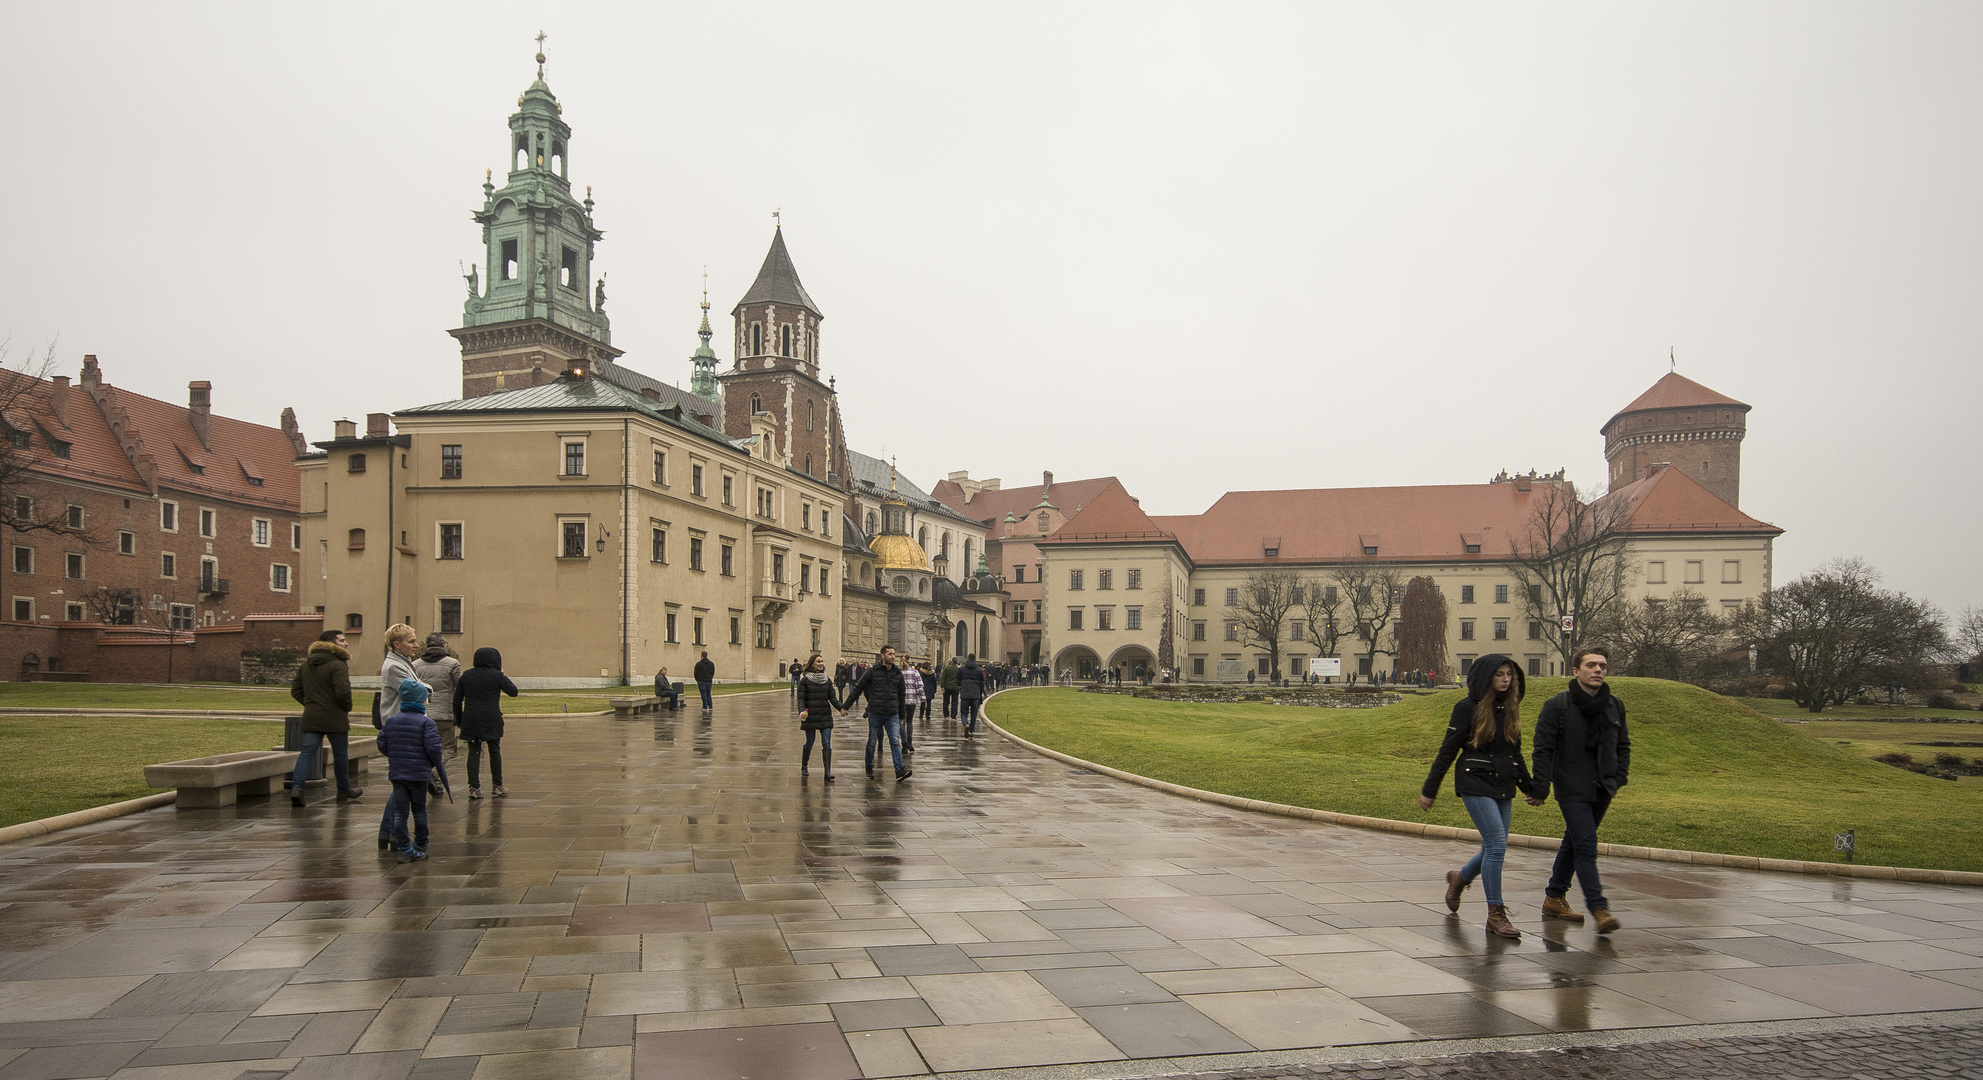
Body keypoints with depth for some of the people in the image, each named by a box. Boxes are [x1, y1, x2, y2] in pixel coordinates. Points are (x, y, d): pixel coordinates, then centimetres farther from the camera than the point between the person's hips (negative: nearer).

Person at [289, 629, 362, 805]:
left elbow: (295, 690, 15)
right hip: (334, 718, -6)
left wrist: (309, 704, 18)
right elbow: (343, 691, -22)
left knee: (307, 752, 2)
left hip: (310, 718, 6)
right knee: (340, 754, 9)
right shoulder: (338, 665, -13)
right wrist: (347, 707, -5)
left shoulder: (305, 665, 12)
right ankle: (344, 790, 22)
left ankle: (296, 787, -17)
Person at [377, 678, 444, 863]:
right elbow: (433, 748, -16)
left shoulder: (390, 720, 4)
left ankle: (404, 849, 4)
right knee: (419, 810, 11)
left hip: (397, 773, 3)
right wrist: (437, 763, 3)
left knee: (400, 812, 5)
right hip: (419, 773, -3)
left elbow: (382, 745, 8)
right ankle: (420, 847, 20)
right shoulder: (426, 722, -11)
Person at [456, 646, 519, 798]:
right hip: (491, 721, -3)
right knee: (494, 751, 9)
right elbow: (513, 692, 0)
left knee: (473, 752, 5)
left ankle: (474, 787, -2)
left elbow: (457, 698, 9)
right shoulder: (496, 675, -5)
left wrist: (458, 718, 17)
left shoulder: (466, 675, 7)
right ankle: (498, 786, 14)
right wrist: (505, 677, 14)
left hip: (470, 721, 3)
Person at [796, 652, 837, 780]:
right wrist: (801, 711, -20)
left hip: (825, 717, 3)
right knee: (809, 742, 6)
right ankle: (804, 766, 30)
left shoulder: (827, 680, 9)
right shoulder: (805, 680, -1)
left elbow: (832, 698, 8)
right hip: (810, 716, -3)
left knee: (827, 743, -7)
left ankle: (828, 771, -10)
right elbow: (801, 698, -3)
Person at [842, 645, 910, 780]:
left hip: (892, 715, 2)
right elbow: (857, 689, 3)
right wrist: (845, 706, 2)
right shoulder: (872, 672, -2)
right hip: (875, 713, -2)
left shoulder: (897, 673, 8)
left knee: (895, 741, -8)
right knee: (872, 742, 8)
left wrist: (901, 716, 18)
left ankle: (899, 770, -13)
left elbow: (901, 696, 17)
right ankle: (869, 767, 25)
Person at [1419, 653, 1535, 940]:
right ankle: (1495, 915, -5)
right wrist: (1429, 790, -5)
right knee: (1497, 844, -13)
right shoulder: (1468, 708, -8)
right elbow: (1448, 751, -6)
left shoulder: (1510, 708, 10)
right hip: (1475, 784, -6)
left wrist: (1529, 786, 23)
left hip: (1503, 788, 6)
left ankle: (1459, 878, 37)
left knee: (1495, 849, 8)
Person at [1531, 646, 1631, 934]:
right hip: (1572, 790, -5)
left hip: (1602, 791, 6)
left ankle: (1554, 898, 27)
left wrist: (1619, 778, 8)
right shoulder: (1557, 706, -8)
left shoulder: (1615, 707, 7)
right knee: (1586, 845, -13)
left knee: (1574, 844, 15)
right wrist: (1541, 789, -11)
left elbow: (1623, 745, 20)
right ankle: (1599, 909, -14)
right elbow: (1543, 750, -8)